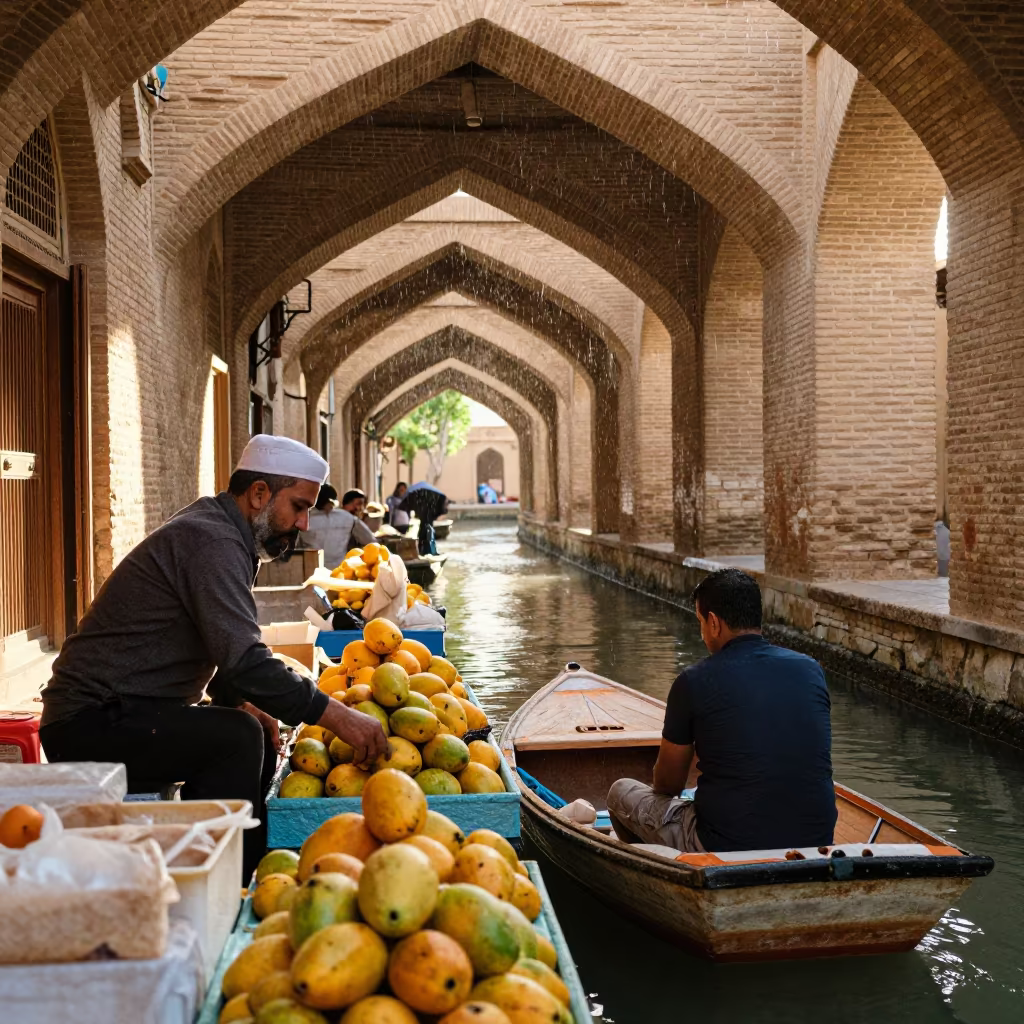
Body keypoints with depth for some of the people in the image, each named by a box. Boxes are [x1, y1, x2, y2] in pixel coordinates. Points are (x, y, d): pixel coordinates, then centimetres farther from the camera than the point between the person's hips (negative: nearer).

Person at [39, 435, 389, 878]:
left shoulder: (214, 532, 15)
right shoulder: (211, 541, -18)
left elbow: (224, 651, 23)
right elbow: (244, 660, -28)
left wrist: (240, 701, 5)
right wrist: (336, 715, -24)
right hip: (91, 723, -10)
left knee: (260, 744, 8)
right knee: (237, 738, -24)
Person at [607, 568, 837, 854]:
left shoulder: (694, 682, -9)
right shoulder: (811, 671, 3)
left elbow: (667, 784, 4)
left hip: (727, 849, -5)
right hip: (815, 845, 5)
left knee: (622, 792, 18)